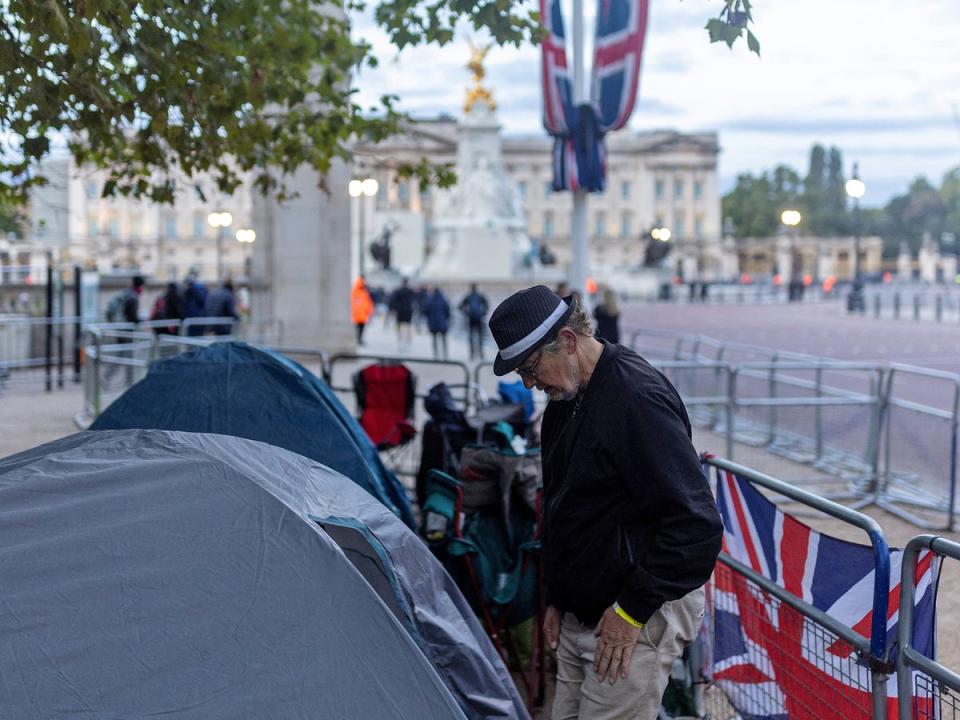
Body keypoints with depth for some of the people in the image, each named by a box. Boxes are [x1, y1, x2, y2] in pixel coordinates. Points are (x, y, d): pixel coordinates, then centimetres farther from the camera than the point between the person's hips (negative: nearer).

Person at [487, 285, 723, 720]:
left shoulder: (638, 398, -20)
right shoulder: (564, 402, 10)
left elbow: (696, 523, -24)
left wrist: (632, 612, -19)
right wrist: (556, 600, 17)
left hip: (635, 623, -9)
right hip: (578, 619, 9)